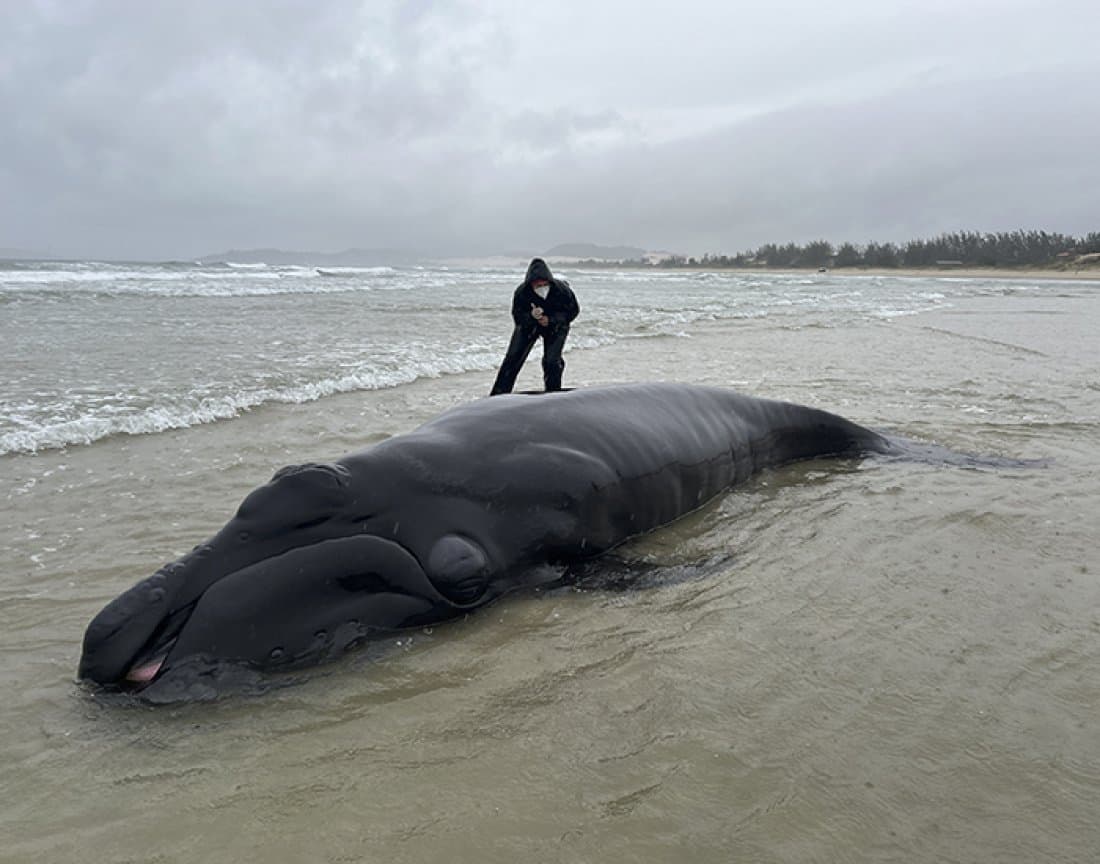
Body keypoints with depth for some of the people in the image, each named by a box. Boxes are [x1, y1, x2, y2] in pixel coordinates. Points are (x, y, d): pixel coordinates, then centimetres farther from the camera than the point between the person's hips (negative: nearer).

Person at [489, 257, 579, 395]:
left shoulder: (562, 290, -32)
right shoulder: (521, 292, -31)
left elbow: (573, 311, -16)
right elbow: (517, 317, -19)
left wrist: (551, 319, -29)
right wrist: (531, 316, -43)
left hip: (555, 326, -1)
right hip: (528, 324, 1)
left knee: (552, 361, -15)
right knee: (513, 357, -1)